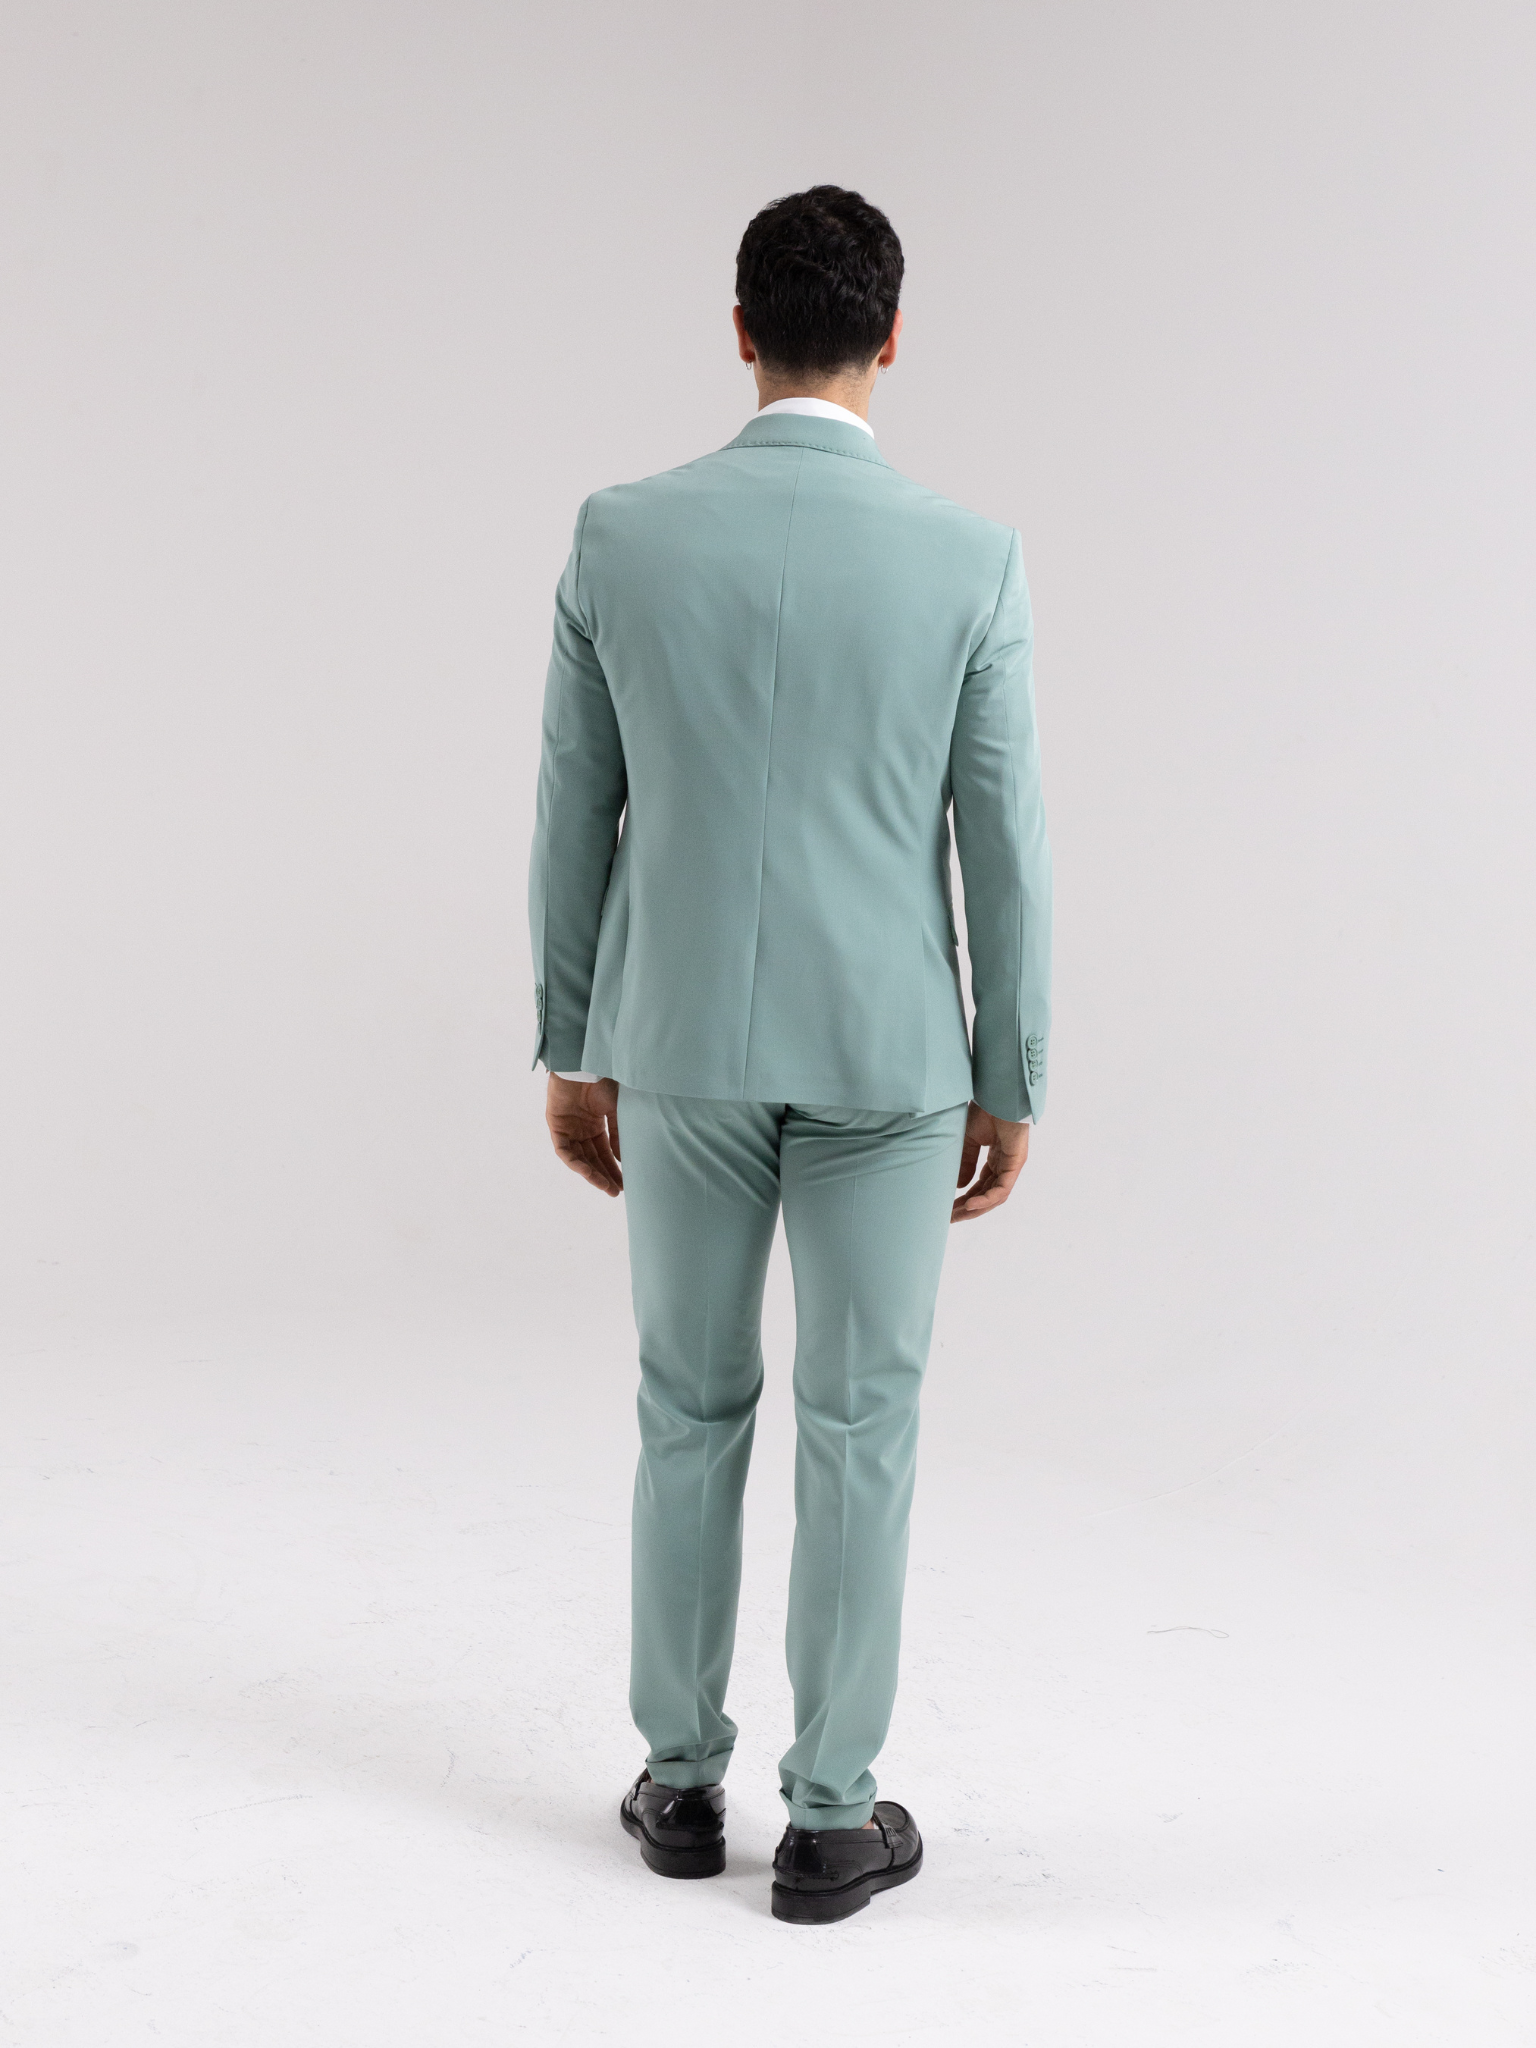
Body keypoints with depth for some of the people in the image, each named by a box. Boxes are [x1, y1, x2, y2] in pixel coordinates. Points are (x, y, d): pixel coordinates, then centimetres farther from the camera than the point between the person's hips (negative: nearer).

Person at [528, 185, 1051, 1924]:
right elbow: (1006, 848, -6)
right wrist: (1011, 1088, 4)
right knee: (857, 1434, 8)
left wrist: (569, 1052, 10)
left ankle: (683, 1780, 26)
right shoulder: (970, 561, -10)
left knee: (693, 1411, 16)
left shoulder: (622, 536, -6)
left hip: (684, 1040, 2)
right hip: (885, 1052, -1)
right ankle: (829, 1818, 17)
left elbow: (573, 819, -1)